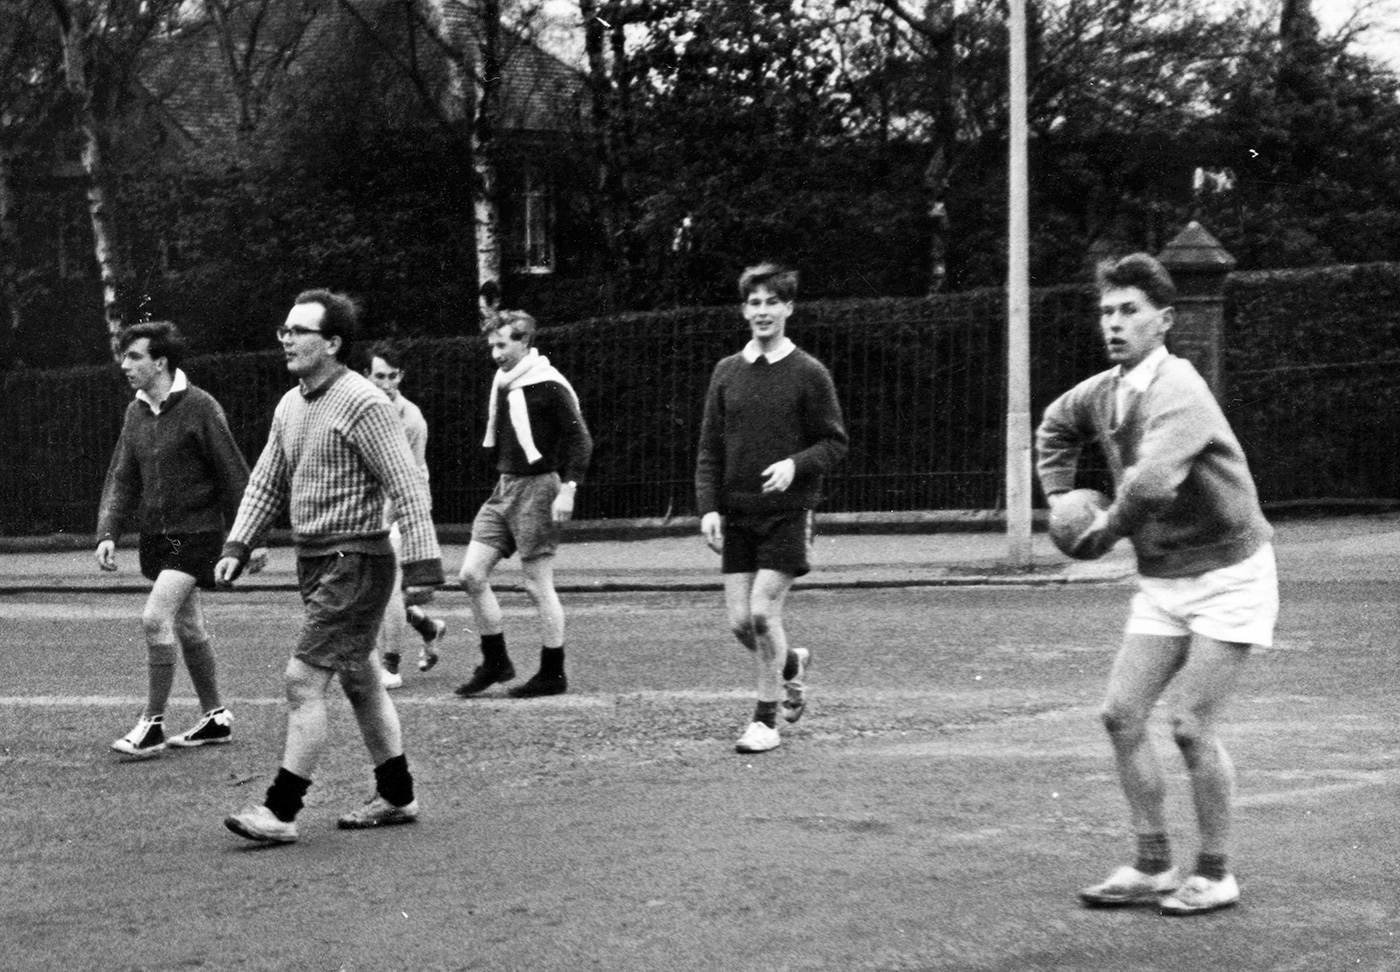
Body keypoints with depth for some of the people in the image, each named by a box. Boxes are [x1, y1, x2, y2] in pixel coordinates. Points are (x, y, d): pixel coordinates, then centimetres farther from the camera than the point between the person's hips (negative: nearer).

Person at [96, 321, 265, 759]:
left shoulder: (200, 407, -14)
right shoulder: (135, 412, 7)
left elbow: (233, 476, -10)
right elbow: (122, 479, 8)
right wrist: (107, 533, -6)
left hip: (196, 533, -7)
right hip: (156, 536, 7)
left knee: (155, 616, -18)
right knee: (188, 628, 13)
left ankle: (153, 723, -8)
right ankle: (215, 718, 26)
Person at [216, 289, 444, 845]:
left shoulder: (363, 405, -16)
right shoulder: (290, 406, 10)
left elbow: (408, 487, -19)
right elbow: (267, 482, 18)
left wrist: (422, 565, -24)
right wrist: (237, 547, 7)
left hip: (355, 562, -9)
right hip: (315, 560, 9)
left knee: (303, 680, -11)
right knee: (359, 679, 15)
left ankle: (281, 811, -8)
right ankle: (396, 797, 25)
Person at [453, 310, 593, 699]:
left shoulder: (549, 386, -13)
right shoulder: (502, 382, 12)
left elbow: (580, 439, -14)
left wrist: (568, 489, -21)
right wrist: (504, 480, 17)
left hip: (536, 489, -8)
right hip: (503, 488, 8)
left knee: (537, 584, -3)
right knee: (472, 574, 2)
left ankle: (553, 674, 8)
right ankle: (495, 661, 14)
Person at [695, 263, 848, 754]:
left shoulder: (809, 373, -2)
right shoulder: (727, 372, 8)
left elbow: (835, 442, 0)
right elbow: (709, 448, 9)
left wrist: (795, 465, -18)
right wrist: (708, 506, -2)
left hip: (788, 512, -4)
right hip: (736, 514, 4)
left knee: (763, 613, -12)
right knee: (740, 621, 1)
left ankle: (765, 722, 2)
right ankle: (792, 664, 33)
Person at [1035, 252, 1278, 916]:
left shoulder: (1176, 389, -24)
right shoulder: (1104, 391, 2)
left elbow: (1151, 483, -39)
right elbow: (1055, 427, 26)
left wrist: (1107, 530, -21)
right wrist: (1058, 496, 13)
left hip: (1227, 575, -8)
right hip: (1162, 581, 8)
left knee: (1192, 726, -8)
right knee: (1122, 714, 2)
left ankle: (1215, 875, 8)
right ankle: (1153, 868, 12)